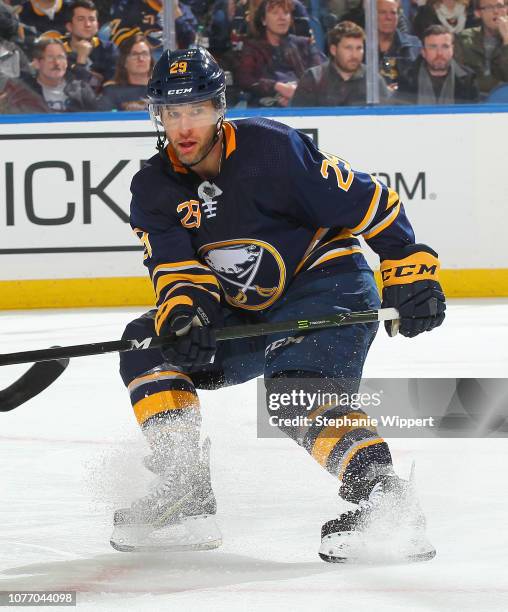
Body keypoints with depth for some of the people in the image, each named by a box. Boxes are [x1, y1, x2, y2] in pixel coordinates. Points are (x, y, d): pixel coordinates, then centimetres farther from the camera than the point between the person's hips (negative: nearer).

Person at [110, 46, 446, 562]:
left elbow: (369, 203, -16)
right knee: (146, 345, -3)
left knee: (296, 388, -33)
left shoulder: (272, 148, -19)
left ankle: (378, 487, -42)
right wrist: (183, 311, -33)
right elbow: (174, 267, -11)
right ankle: (187, 496, -8)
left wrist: (410, 273, -19)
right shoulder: (153, 188, -1)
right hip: (246, 315, 7)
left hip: (329, 286, -7)